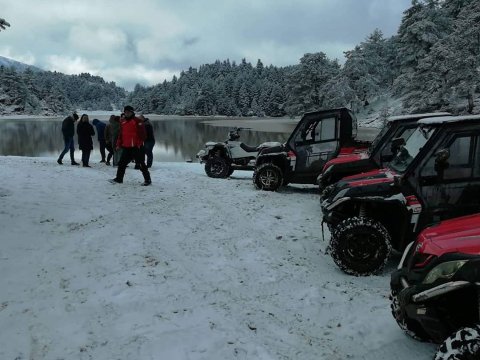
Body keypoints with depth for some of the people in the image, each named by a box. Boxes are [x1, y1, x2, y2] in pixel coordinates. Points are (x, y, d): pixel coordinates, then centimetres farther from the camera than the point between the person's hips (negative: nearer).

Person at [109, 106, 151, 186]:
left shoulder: (138, 121, -6)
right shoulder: (122, 122, 14)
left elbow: (142, 133, -10)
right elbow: (121, 134, 20)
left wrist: (139, 143, -17)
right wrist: (119, 144, 14)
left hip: (136, 147, -6)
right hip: (126, 147, 6)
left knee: (141, 163, -2)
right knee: (122, 163, 10)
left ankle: (147, 179, 7)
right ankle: (119, 178, 22)